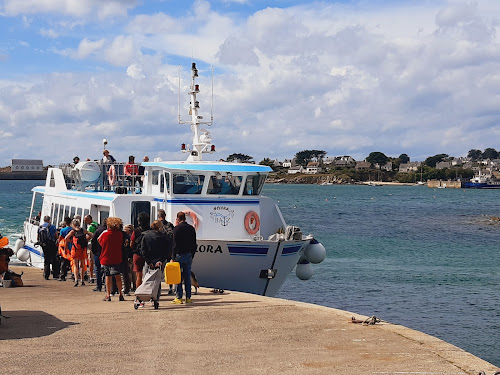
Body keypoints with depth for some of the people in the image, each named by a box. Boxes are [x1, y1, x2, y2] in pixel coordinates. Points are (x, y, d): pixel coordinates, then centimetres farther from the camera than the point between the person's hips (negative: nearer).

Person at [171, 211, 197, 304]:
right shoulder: (191, 228, 8)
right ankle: (188, 297, 8)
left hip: (179, 255, -5)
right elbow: (194, 244, 11)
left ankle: (179, 298, -2)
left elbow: (175, 244, -11)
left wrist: (173, 257, -9)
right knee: (187, 277, 8)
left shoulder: (177, 228, -8)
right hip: (188, 255, 5)